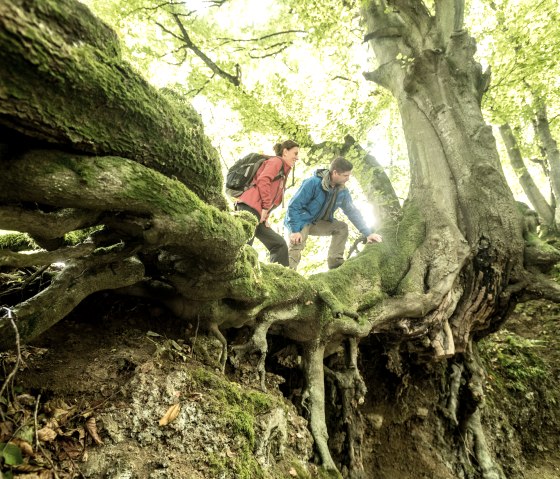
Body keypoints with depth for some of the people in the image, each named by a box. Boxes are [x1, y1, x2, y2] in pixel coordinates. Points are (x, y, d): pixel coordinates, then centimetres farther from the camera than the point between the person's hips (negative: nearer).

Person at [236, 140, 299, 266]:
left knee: (280, 244, 6)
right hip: (250, 208, -10)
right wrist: (266, 207, -13)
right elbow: (263, 180, -14)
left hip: (259, 214, 10)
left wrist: (265, 214, 8)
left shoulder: (282, 173, 30)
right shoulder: (276, 161, 4)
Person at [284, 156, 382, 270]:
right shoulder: (313, 183, -25)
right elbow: (293, 206, -23)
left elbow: (352, 211, 3)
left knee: (342, 227, -5)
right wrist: (295, 230, -28)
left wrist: (368, 233, -3)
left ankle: (335, 263, -5)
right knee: (297, 245, -31)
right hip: (300, 222, -6)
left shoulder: (342, 191, -4)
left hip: (317, 223, 7)